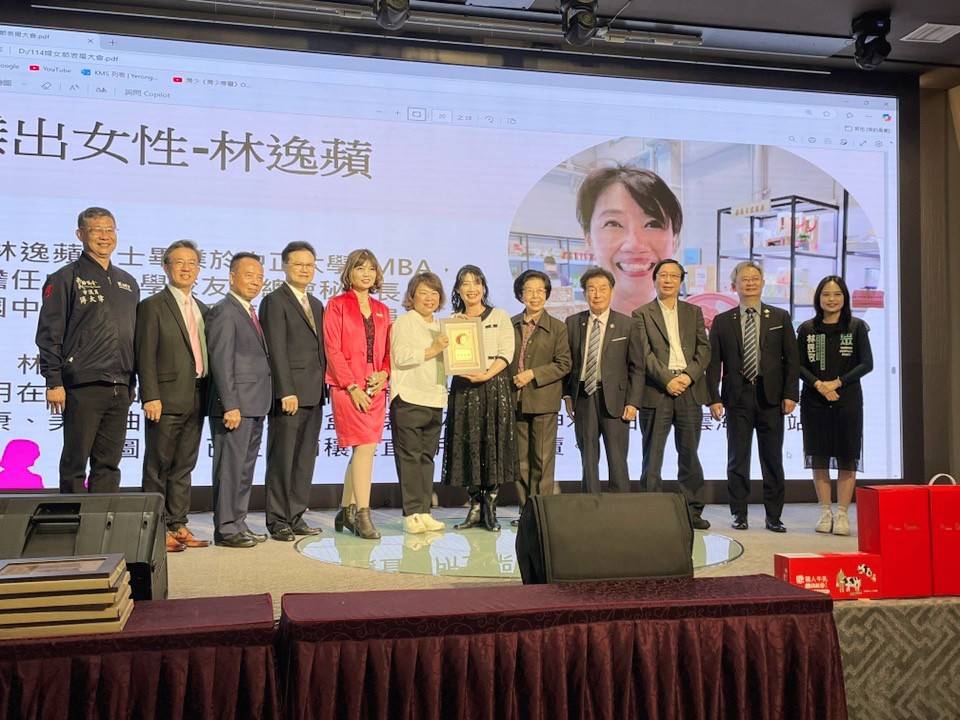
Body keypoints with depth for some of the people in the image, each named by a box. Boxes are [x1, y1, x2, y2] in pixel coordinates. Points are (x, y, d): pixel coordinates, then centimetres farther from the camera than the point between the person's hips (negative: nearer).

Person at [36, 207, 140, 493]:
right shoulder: (66, 278, 0)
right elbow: (49, 334, -4)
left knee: (109, 465, 8)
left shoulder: (128, 283, 17)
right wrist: (54, 382, -11)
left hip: (119, 390, 5)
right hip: (82, 387, -5)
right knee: (75, 465, 1)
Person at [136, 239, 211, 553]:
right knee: (159, 467, 0)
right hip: (167, 399, -6)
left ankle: (178, 525, 18)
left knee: (183, 467, 11)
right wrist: (151, 397, -16)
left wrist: (208, 395, 9)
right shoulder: (152, 306, -3)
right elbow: (145, 356, -9)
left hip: (196, 399, 6)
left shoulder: (202, 309, 17)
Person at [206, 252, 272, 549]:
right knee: (230, 467, -3)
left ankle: (238, 524, 24)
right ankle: (225, 529, 4)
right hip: (235, 407, -9)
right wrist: (230, 406, -20)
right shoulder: (223, 312, -10)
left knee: (245, 468, 15)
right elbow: (221, 362, -16)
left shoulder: (251, 313, 18)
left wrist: (260, 405, 12)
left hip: (254, 407, 9)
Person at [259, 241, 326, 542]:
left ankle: (296, 517, 15)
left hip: (314, 395, 7)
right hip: (288, 393, -7)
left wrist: (323, 388, 9)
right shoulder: (274, 301, -4)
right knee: (282, 458, -1)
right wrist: (287, 392, -17)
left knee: (306, 459, 8)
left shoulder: (317, 305, 19)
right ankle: (277, 520, 7)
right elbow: (276, 351, -11)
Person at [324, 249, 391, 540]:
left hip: (376, 388, 6)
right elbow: (332, 350, -6)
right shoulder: (337, 305, 0)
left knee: (361, 450, 8)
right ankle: (363, 516, -10)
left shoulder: (382, 310, 17)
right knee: (366, 446, -14)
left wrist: (384, 374, -3)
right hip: (347, 387, -5)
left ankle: (346, 511, 19)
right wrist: (353, 387, -13)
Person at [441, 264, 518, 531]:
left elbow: (506, 353, -2)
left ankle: (490, 508, 3)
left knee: (493, 444, -4)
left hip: (495, 386, -2)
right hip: (463, 388, 2)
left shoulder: (500, 317, 7)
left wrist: (486, 375, -16)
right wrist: (466, 373, -11)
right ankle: (475, 508, 7)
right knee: (468, 446, 0)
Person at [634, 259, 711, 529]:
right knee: (652, 455, 0)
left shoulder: (694, 312, 16)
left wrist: (689, 375, -9)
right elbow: (645, 354, -4)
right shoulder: (642, 314, 6)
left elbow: (704, 349, 7)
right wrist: (667, 380, -14)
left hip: (689, 388, 3)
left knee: (689, 454, 8)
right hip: (657, 391, -3)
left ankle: (692, 511, 14)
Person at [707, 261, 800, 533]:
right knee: (737, 459, 4)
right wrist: (714, 398, -5)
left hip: (771, 397, 0)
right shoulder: (722, 321, 7)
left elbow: (791, 359, 5)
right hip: (737, 398, 0)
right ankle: (739, 514, 13)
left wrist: (790, 394, -4)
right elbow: (713, 363, 4)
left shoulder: (780, 317, 8)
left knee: (773, 459, 5)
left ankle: (773, 516, 13)